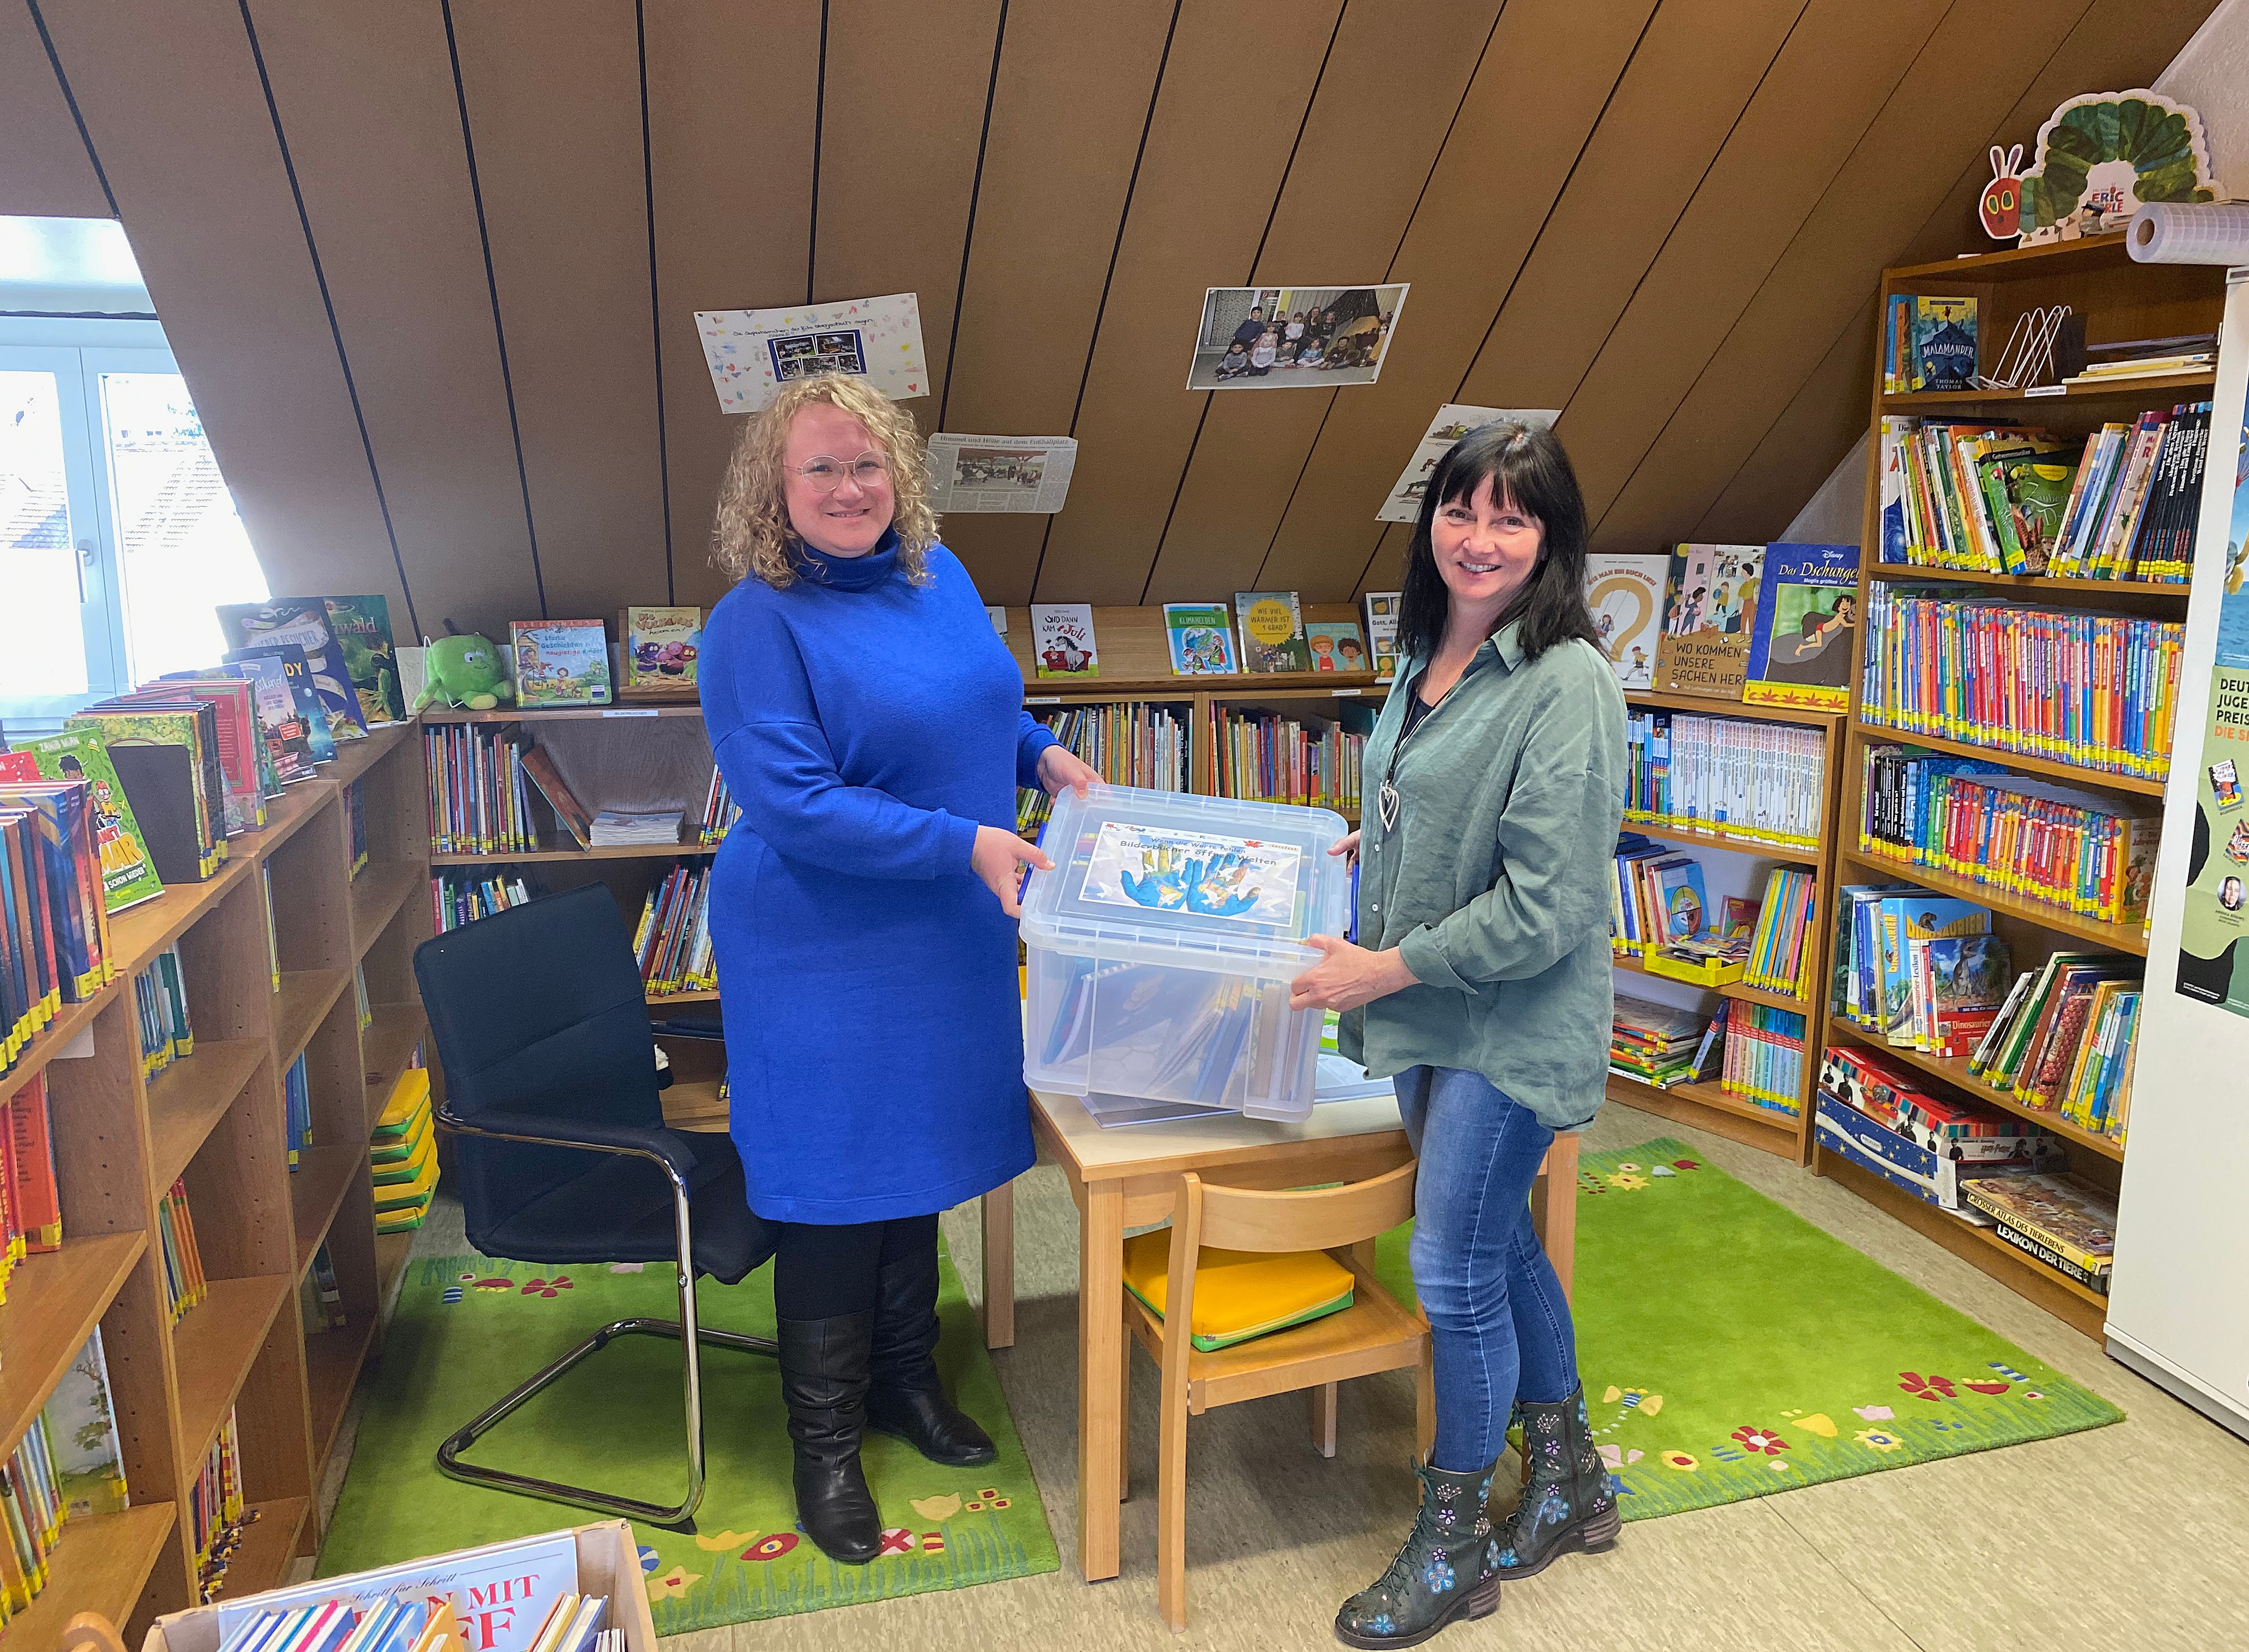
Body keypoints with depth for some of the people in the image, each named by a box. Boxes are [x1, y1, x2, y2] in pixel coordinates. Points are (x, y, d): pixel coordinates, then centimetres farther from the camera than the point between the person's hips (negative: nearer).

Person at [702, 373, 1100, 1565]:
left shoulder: (938, 575, 4)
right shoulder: (755, 625, -18)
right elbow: (792, 801, -24)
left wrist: (1042, 755, 2)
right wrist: (963, 842, -27)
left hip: (948, 938, 7)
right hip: (826, 958, -6)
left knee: (920, 1165, 19)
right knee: (836, 1192, 6)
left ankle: (906, 1378, 40)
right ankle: (826, 1439, 26)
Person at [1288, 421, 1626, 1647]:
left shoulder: (1565, 684, -20)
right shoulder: (1431, 657, 6)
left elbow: (1546, 908, -23)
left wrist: (1384, 969, -18)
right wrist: (1361, 847, 9)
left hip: (1508, 1026, -8)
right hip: (1429, 1012, 8)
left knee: (1453, 1270, 1)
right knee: (1498, 1242, 19)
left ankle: (1451, 1545, 23)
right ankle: (1568, 1485, 40)